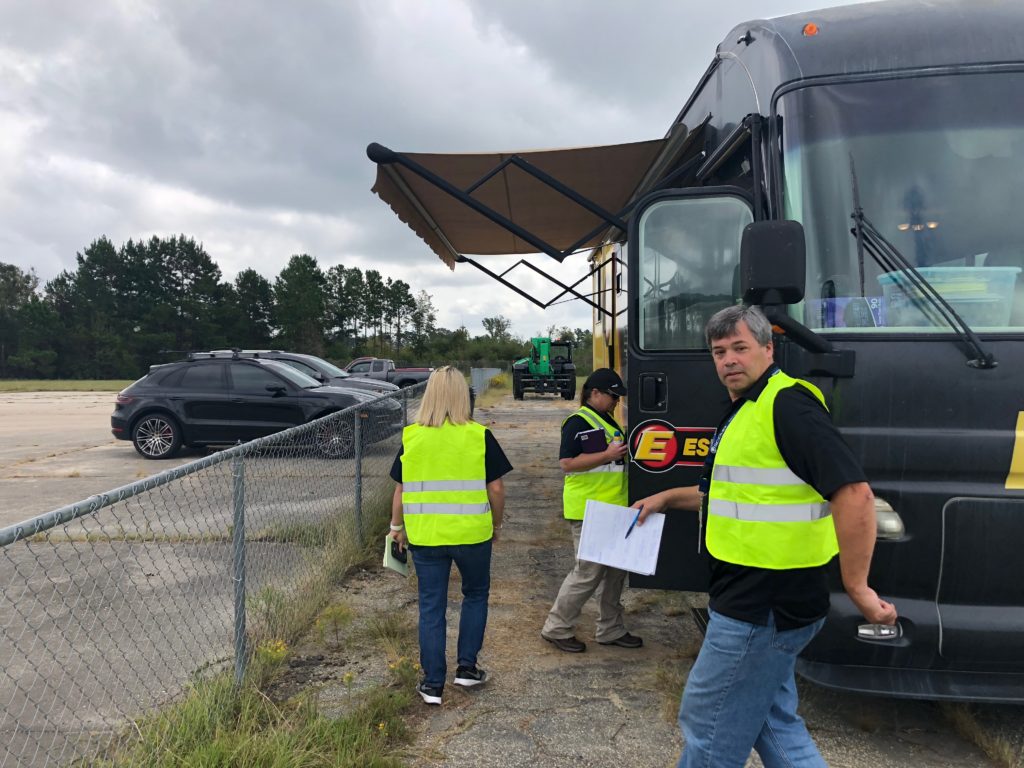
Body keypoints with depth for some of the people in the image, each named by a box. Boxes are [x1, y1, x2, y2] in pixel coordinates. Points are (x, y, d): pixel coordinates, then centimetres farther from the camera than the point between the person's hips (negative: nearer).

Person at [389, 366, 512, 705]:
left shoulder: (411, 437, -2)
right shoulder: (479, 437, -8)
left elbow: (400, 489, 4)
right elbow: (496, 489, -4)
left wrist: (397, 527, 18)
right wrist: (497, 525, 11)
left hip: (424, 536, 1)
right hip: (472, 534, -1)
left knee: (431, 607, 12)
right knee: (475, 595, 22)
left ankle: (433, 683, 19)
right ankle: (467, 667, 25)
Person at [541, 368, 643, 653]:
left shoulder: (609, 422, 17)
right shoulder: (578, 423, -12)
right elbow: (567, 463, -20)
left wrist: (625, 453, 12)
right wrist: (607, 455, -22)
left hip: (612, 509, 9)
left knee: (615, 570, 14)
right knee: (588, 572, -5)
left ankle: (611, 629, 27)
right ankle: (557, 628, 10)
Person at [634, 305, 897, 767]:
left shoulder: (786, 404, -19)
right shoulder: (745, 411, 14)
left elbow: (854, 492, -26)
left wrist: (856, 586, -24)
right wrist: (667, 498, 20)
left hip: (761, 608, -10)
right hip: (752, 599, 10)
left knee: (707, 724, 6)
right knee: (773, 723, 20)